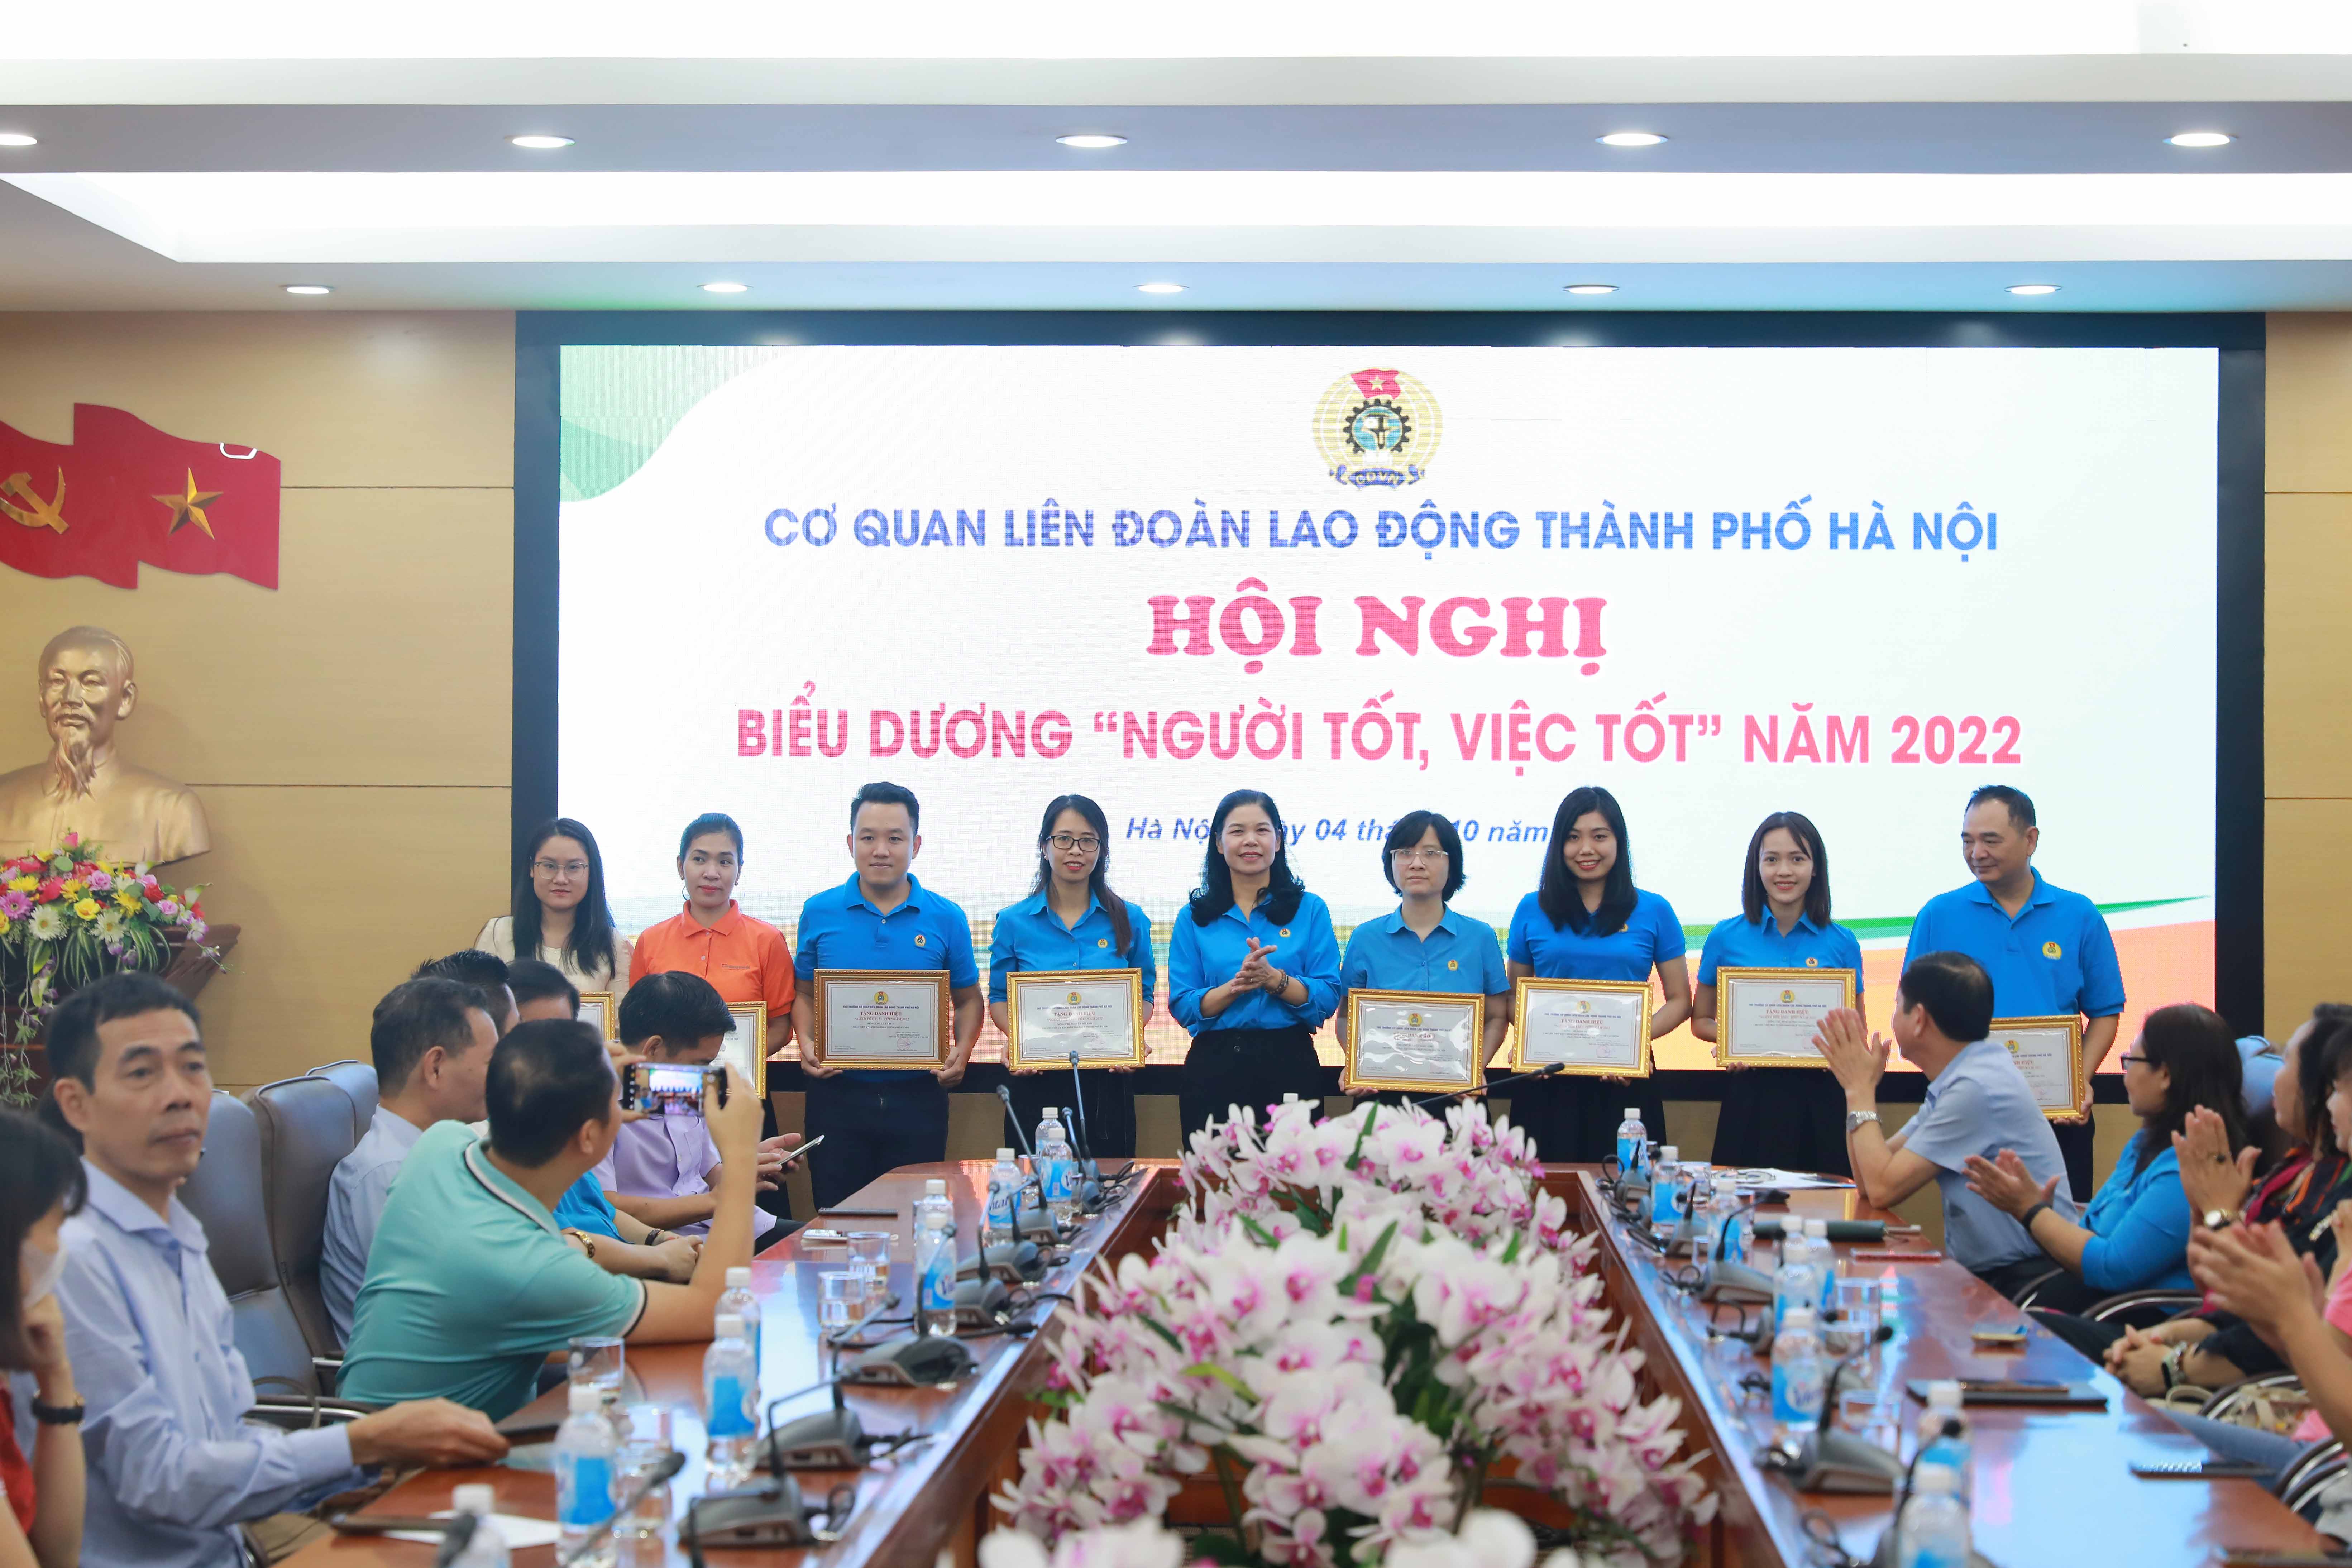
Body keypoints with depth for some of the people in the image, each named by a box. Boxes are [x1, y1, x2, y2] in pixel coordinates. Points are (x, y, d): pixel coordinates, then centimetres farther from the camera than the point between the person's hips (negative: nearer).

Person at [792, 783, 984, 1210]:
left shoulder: (946, 919, 1)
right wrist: (807, 1045, -7)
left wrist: (962, 1051, -8)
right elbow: (805, 996, 11)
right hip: (838, 1092, 0)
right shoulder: (819, 913, 3)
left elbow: (968, 1001, 10)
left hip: (918, 1096, 0)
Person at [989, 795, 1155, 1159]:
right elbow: (999, 998, 7)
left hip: (1107, 1078, 1)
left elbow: (1144, 995, 10)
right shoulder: (1014, 922, 3)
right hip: (1037, 1078, 0)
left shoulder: (1129, 920, 5)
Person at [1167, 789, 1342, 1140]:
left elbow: (1328, 999, -3)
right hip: (1214, 1068, 1)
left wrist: (1274, 978, -19)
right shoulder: (1194, 919, 7)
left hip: (1289, 1063, 0)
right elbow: (1182, 1007, -1)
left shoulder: (1310, 910, 5)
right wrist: (1236, 986, -17)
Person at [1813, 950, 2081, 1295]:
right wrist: (1858, 1087, 4)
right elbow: (1869, 1180, 12)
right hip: (1982, 1272, 8)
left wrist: (1861, 1090, -8)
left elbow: (1884, 1188, -17)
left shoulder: (1976, 1088, -19)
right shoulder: (1960, 1078, 11)